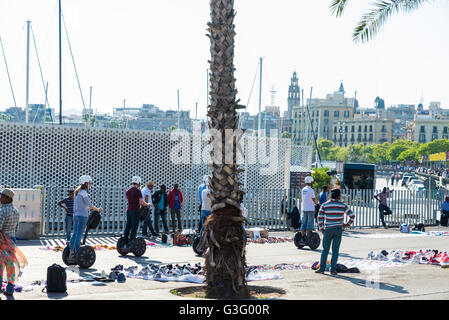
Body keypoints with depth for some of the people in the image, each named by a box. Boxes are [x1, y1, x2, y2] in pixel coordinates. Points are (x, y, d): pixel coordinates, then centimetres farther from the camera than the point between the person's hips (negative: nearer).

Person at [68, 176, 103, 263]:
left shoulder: (77, 192, 15)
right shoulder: (83, 192, -11)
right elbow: (89, 204, -11)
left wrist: (89, 208, 26)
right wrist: (97, 209, 1)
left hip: (76, 215, 9)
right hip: (82, 216, -9)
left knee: (74, 234, 9)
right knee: (79, 235, -6)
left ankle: (71, 255, 11)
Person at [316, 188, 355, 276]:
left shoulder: (325, 205, -2)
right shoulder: (343, 205, -1)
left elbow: (320, 218, -6)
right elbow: (352, 216, -4)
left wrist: (321, 228, 4)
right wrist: (347, 224, 8)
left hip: (328, 229, 0)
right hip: (338, 229, 0)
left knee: (325, 249, 9)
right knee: (335, 250, 3)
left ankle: (322, 268, 9)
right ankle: (333, 269, 1)